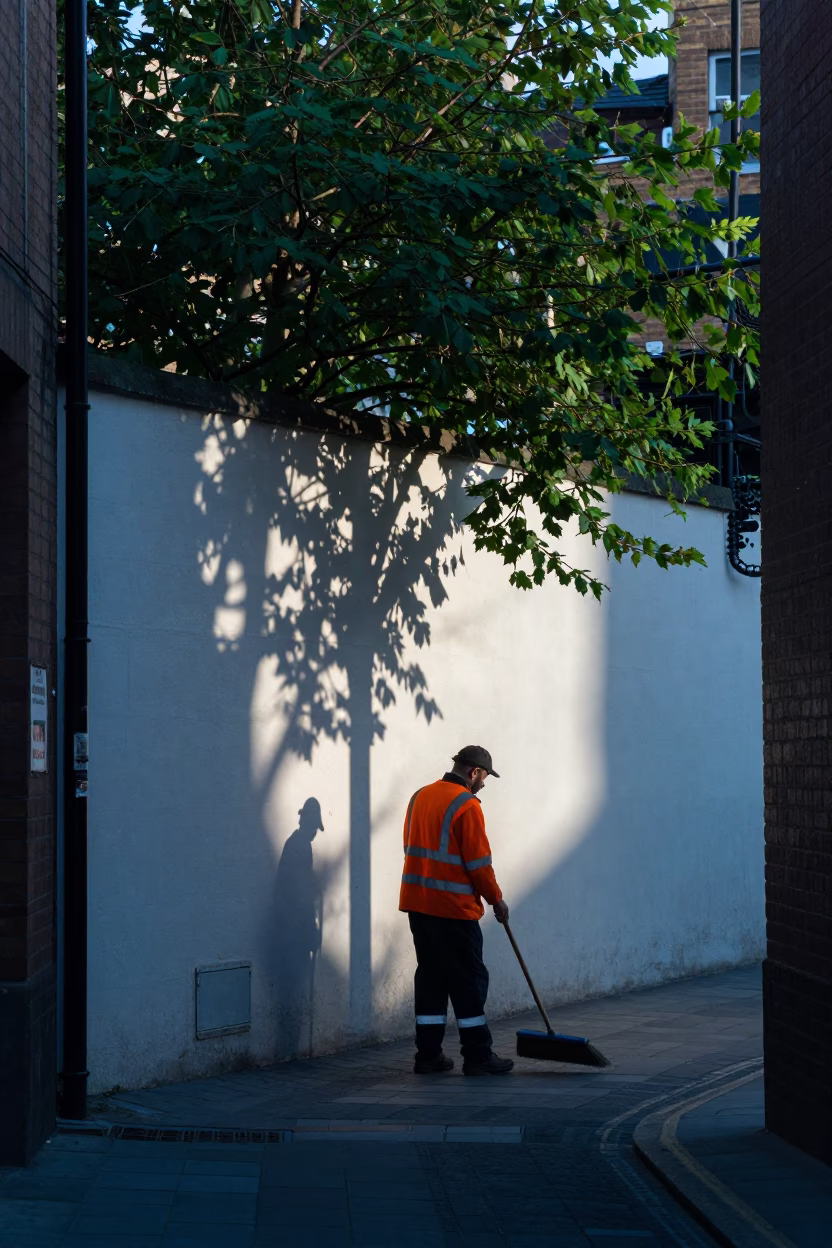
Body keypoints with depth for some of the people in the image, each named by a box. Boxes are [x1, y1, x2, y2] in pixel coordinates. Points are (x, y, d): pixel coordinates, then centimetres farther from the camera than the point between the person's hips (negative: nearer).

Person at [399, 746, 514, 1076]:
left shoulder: (420, 797, 12)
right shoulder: (466, 805, -13)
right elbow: (479, 862, -12)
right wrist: (496, 899, 0)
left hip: (417, 901, 8)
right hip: (453, 907, -8)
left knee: (430, 977, 12)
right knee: (469, 980, 0)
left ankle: (428, 1054, 12)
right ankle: (477, 1056, 3)